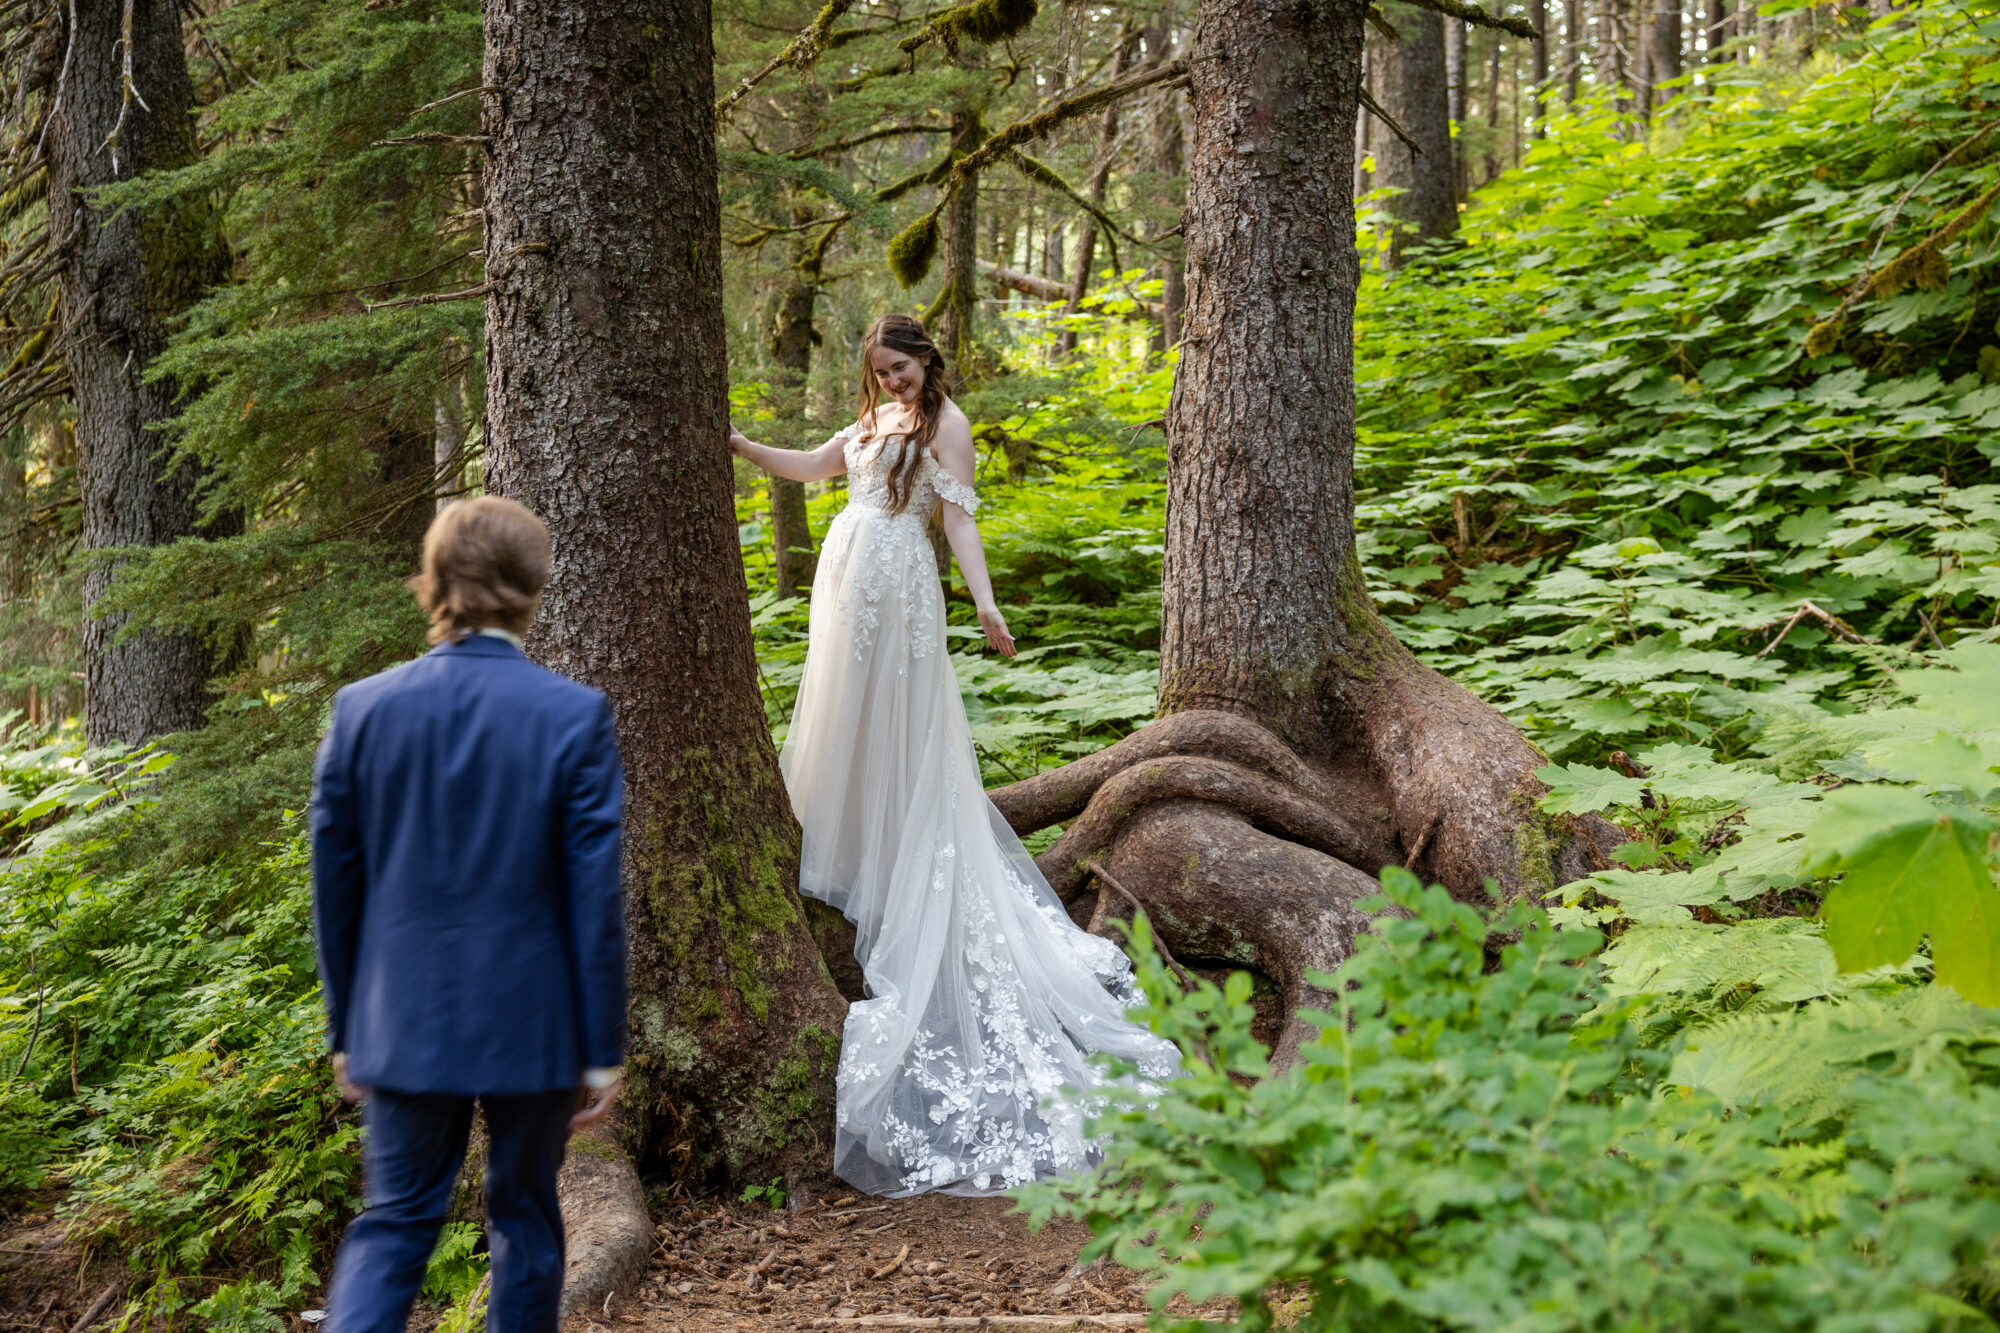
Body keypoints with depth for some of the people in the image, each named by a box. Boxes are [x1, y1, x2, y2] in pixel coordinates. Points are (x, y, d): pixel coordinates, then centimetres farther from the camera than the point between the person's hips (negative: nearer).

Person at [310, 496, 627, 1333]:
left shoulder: (363, 709, -5)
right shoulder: (575, 716, -12)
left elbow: (335, 887, 2)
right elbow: (596, 897, -10)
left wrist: (346, 1030, 13)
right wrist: (603, 1049, -2)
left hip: (403, 1022, 2)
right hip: (533, 1026, -2)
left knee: (393, 1223, 13)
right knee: (525, 1218, 15)